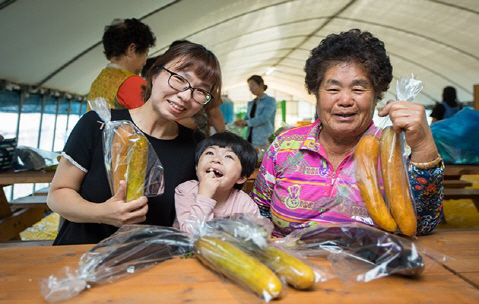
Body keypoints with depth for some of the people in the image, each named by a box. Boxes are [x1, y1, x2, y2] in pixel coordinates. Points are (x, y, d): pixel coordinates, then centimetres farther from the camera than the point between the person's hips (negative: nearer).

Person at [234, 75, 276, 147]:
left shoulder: (270, 101, 0)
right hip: (251, 139, 5)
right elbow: (246, 118, 17)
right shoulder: (250, 103, 20)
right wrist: (239, 123, -7)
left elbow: (265, 117, -14)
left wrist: (246, 122, -24)